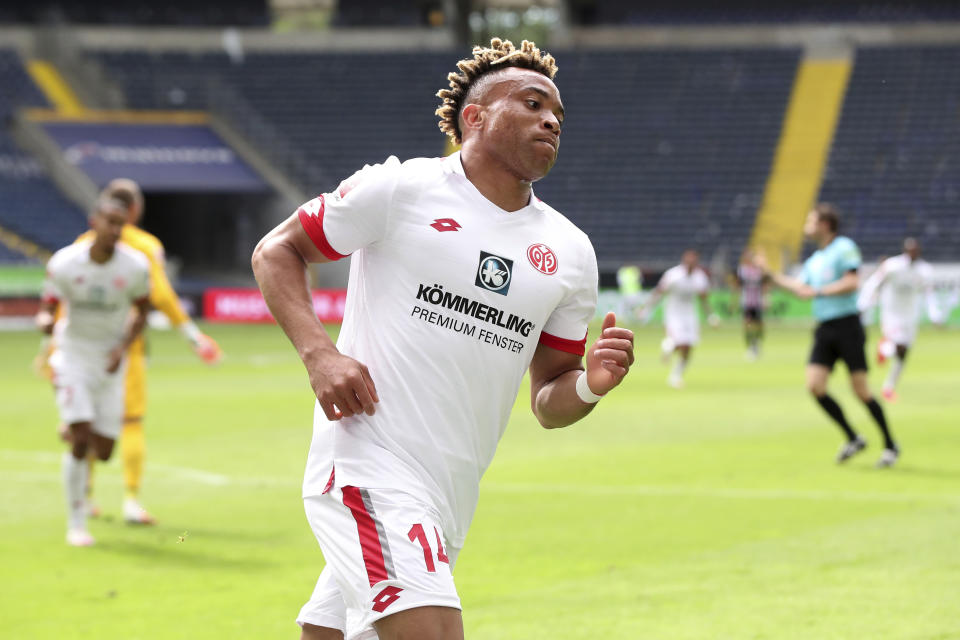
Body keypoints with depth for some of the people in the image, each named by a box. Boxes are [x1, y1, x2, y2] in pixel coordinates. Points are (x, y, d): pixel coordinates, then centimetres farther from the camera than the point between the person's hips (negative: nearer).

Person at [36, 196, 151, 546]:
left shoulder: (135, 267, -10)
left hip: (110, 362, 2)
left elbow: (141, 312, 5)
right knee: (81, 441, -16)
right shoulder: (64, 264, -14)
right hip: (73, 356, -2)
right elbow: (46, 310, -6)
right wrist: (46, 321, -31)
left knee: (103, 452, 1)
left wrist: (122, 347, -10)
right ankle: (76, 525, -2)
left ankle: (76, 432, 39)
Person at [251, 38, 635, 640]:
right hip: (367, 466, -6)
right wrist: (319, 353, -11)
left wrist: (589, 386, -6)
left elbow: (548, 401, 17)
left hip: (450, 499, 6)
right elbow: (276, 251, 5)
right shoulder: (398, 189, -3)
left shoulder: (570, 251, 12)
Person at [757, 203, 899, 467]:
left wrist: (817, 291, -16)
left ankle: (890, 445, 7)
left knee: (860, 389, -7)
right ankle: (853, 439, 6)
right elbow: (801, 289, 25)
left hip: (847, 325, -7)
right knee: (814, 385, -7)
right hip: (824, 329, 7)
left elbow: (851, 282, -17)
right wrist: (770, 272, 23)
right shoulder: (814, 259, 18)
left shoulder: (844, 247, -6)